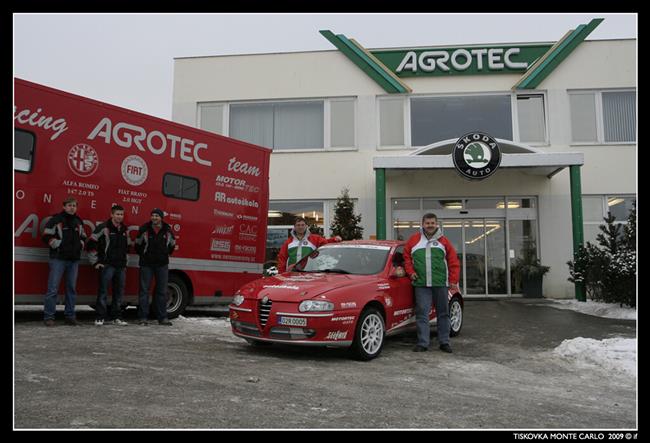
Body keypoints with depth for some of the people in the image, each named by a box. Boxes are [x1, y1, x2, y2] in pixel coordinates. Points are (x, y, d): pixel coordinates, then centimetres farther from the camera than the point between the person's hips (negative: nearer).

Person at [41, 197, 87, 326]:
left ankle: (70, 317, 14)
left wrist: (80, 245, 10)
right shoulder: (56, 220, -3)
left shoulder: (79, 221, 15)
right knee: (53, 288, -7)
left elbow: (83, 236, 27)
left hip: (74, 260, 6)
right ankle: (48, 317, -1)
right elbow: (47, 236, -6)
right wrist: (58, 245, -11)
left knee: (72, 289, 8)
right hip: (58, 259, -6)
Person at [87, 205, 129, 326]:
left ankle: (116, 317, 17)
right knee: (103, 291, -6)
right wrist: (95, 262, -7)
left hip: (121, 266, 7)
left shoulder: (124, 230, 16)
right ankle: (100, 317, 0)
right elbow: (91, 245, -8)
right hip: (107, 265, -6)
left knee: (119, 292, 8)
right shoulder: (103, 228, -6)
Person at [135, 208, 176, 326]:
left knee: (162, 291, 5)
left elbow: (172, 245, 19)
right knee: (144, 290, -1)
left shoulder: (167, 230, 5)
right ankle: (142, 317, 4)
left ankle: (162, 317, 11)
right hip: (146, 264, -2)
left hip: (162, 264, 2)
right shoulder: (144, 229, -2)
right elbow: (138, 245, 9)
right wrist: (144, 255, 8)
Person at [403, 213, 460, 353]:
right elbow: (406, 257, 14)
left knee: (443, 313, 9)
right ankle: (423, 343, 4)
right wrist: (411, 272, 2)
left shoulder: (443, 241, 5)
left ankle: (444, 342, 20)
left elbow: (454, 261, 4)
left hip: (441, 284, 1)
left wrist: (453, 280, -1)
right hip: (421, 284, -1)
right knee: (422, 313, -2)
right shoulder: (414, 239, 6)